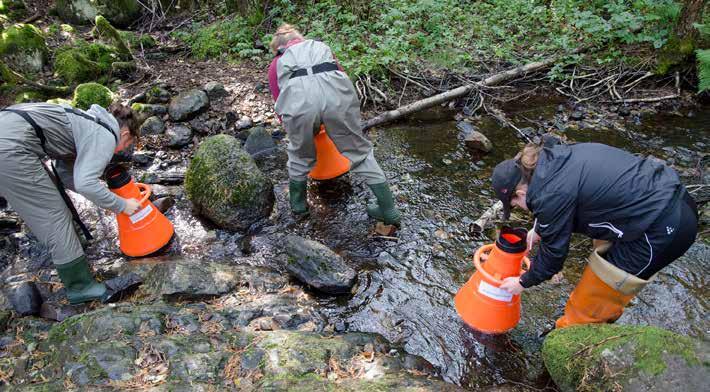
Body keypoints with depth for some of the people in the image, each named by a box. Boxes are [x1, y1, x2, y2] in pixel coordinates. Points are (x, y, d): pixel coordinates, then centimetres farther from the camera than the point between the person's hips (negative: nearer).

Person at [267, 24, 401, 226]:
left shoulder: (276, 64, 32)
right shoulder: (321, 46, 37)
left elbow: (281, 107, 29)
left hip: (298, 99, -1)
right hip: (335, 93, 1)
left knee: (299, 153, 26)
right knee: (360, 150, 16)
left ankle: (298, 204, 39)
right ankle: (389, 210, 20)